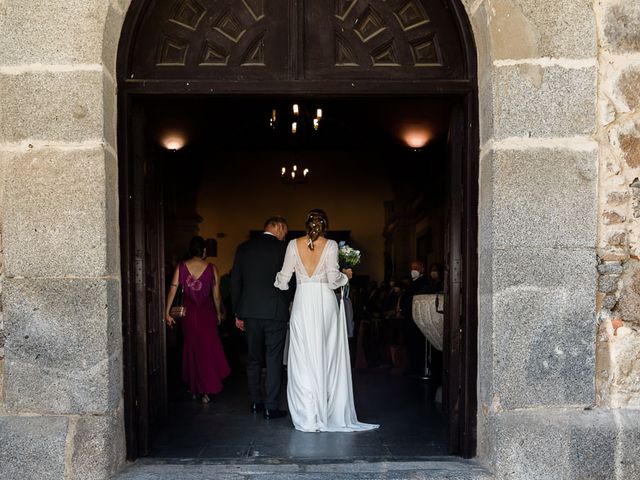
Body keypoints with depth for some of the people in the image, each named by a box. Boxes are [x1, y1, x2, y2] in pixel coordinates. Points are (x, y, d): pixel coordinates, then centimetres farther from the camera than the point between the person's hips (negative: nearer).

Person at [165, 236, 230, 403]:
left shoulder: (181, 267, -5)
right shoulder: (211, 268, -8)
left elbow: (172, 290, -7)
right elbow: (216, 295, -3)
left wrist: (167, 313, 0)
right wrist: (219, 313, 10)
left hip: (188, 313, 2)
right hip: (207, 313, -2)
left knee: (191, 347, 18)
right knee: (209, 348, 9)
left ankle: (194, 386, 28)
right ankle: (206, 390, 7)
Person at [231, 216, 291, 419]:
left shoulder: (243, 248, 5)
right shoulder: (283, 248, -7)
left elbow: (235, 282, 7)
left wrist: (238, 312, 13)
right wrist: (288, 304, 16)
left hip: (250, 312, 4)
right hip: (275, 312, -4)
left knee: (253, 358, 16)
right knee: (273, 360, 4)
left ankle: (255, 403, 24)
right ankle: (271, 407, 7)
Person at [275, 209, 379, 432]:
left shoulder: (294, 244, 2)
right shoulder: (330, 245, -1)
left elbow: (284, 277, 4)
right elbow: (333, 279, -7)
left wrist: (278, 281, 26)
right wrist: (345, 275, 13)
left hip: (303, 303, 0)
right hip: (325, 303, 0)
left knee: (304, 358, 2)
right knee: (327, 357, 8)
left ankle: (307, 418, 5)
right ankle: (329, 413, 14)